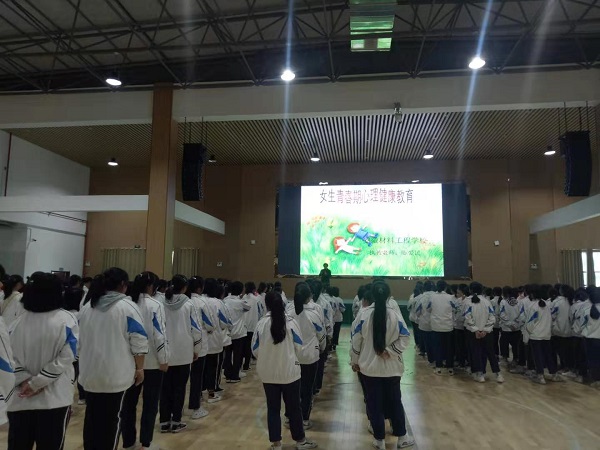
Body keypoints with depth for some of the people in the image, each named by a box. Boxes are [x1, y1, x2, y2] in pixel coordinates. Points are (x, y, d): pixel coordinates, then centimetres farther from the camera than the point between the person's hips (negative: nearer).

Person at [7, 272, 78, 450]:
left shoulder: (17, 322, 0)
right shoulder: (67, 320, -10)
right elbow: (65, 358, -16)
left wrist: (25, 380, -7)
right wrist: (36, 383, -11)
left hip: (21, 399, 3)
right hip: (54, 399, -3)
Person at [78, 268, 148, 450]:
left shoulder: (87, 306, 8)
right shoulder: (127, 306, -11)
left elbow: (80, 339, 17)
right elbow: (139, 342, -13)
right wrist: (139, 368, -5)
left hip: (90, 372, 6)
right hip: (115, 373, -6)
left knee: (91, 416, 15)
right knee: (110, 418, 4)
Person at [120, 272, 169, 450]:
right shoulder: (155, 305, -13)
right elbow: (159, 335, -16)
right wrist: (164, 359, -8)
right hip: (152, 361, -5)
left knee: (129, 402, 13)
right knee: (150, 404, 6)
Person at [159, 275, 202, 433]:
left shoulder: (162, 304, -4)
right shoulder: (188, 304, -8)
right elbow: (195, 328, -5)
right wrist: (197, 349, 8)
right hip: (183, 352, -2)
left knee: (165, 387, 11)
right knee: (179, 387, 9)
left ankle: (164, 422, 17)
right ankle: (176, 422, 15)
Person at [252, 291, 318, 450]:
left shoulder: (261, 323, -11)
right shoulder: (290, 322, -13)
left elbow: (255, 349, -2)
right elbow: (299, 348, -4)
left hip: (268, 373, 1)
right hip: (289, 372, -1)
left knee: (273, 408, 14)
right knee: (293, 407, 14)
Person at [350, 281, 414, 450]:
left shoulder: (364, 314, -10)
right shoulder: (395, 314, -8)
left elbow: (356, 340, -6)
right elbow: (405, 338, -10)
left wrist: (354, 361, 5)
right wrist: (390, 351, -12)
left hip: (370, 367, -1)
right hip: (391, 367, 1)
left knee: (374, 403, 10)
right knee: (395, 401, 17)